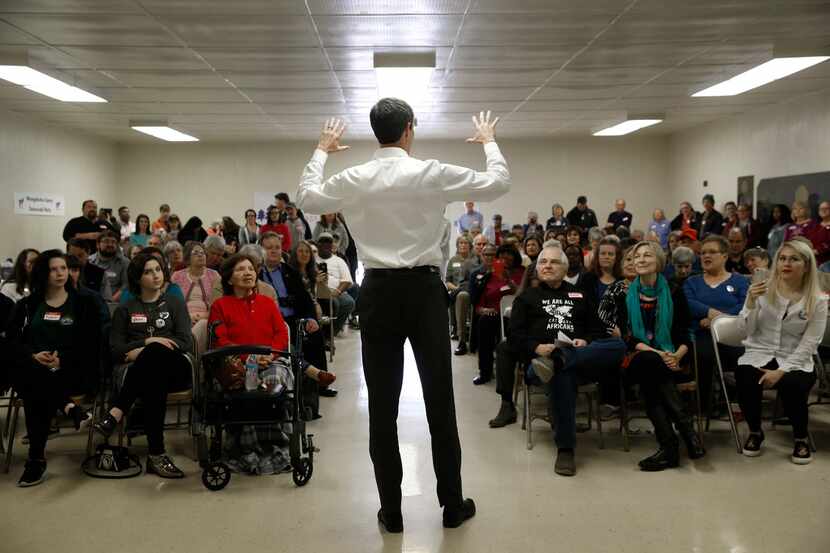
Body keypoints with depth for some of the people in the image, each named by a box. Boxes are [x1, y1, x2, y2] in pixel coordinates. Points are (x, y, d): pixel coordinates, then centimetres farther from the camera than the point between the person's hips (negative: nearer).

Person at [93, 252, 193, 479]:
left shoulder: (174, 303, 19)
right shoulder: (125, 310, 21)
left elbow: (186, 343, 3)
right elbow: (115, 349, 9)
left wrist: (144, 350, -6)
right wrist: (148, 341, -7)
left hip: (174, 368, -1)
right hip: (139, 370, 1)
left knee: (154, 353, -40)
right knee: (154, 385, -40)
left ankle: (116, 414, -44)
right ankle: (157, 454, -43)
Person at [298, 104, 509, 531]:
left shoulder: (353, 180, -1)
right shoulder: (433, 174, -7)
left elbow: (307, 196, 18)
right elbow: (498, 183, 3)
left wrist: (321, 150, 32)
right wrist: (489, 141, 21)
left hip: (379, 292, 2)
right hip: (424, 290, -1)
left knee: (382, 404, 8)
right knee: (439, 399, 9)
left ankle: (391, 510, 16)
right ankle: (452, 505, 20)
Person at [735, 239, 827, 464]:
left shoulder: (817, 301, -2)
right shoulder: (763, 289, 3)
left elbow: (808, 345, -7)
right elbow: (747, 330, 1)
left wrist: (781, 371, -18)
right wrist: (751, 302, -16)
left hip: (795, 361, -1)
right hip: (759, 354, 1)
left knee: (792, 385, -33)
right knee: (745, 380, -31)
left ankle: (801, 438, -2)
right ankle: (755, 432, -1)